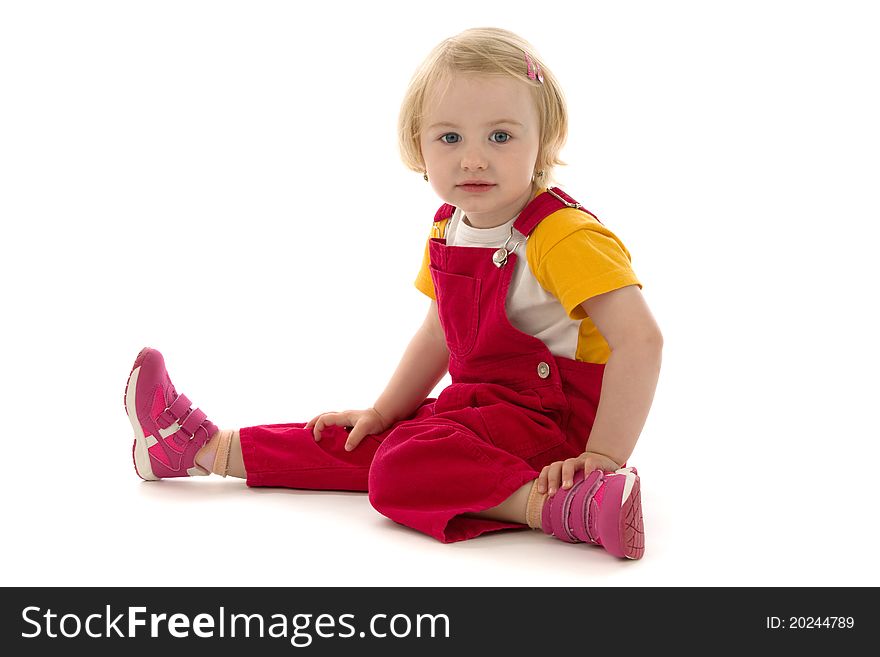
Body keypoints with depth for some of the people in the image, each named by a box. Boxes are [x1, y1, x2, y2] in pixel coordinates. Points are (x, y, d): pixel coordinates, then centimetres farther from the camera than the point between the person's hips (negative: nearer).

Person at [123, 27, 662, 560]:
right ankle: (206, 447, 17)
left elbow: (641, 340, -28)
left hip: (549, 417, -8)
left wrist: (603, 454, -30)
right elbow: (440, 334, 20)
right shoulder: (447, 232, 6)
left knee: (403, 468, -28)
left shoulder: (564, 237, -21)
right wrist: (384, 412, 17)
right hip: (480, 401, 8)